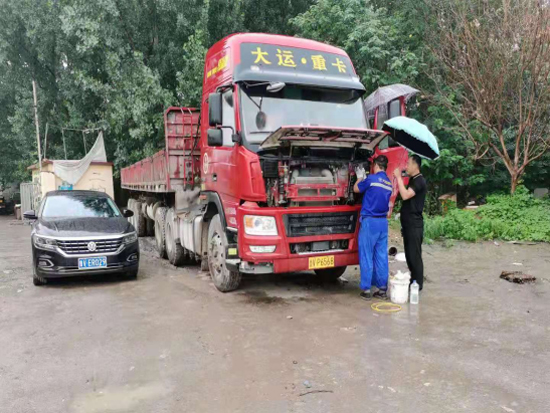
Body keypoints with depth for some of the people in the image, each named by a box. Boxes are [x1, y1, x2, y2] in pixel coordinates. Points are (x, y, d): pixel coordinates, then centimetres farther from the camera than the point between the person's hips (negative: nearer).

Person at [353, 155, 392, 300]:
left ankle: (366, 290, 2)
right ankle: (382, 288, 13)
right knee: (381, 256, 9)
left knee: (366, 256, -1)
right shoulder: (389, 183, 11)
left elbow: (356, 189, 4)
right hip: (383, 222, 6)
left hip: (369, 221, -6)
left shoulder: (372, 178, -9)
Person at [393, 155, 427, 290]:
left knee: (415, 255, -5)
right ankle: (412, 282, 22)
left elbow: (405, 195, -26)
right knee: (409, 255, 13)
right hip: (408, 224, 10)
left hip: (415, 225, -10)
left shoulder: (419, 181, -13)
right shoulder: (412, 180, 17)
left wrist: (399, 177, -20)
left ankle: (417, 285, 2)